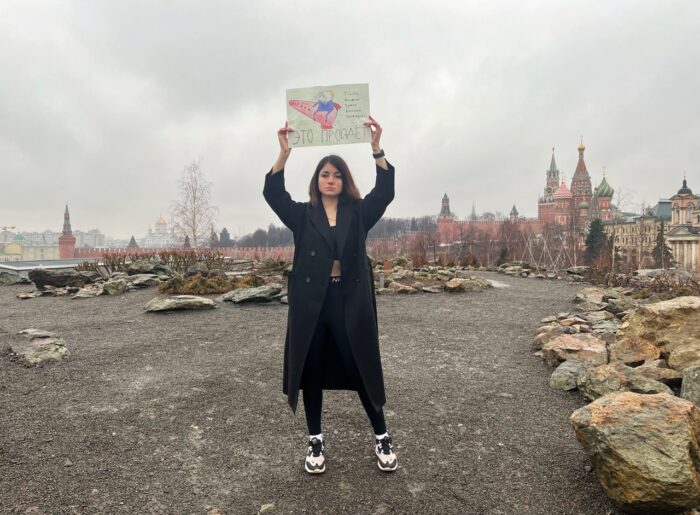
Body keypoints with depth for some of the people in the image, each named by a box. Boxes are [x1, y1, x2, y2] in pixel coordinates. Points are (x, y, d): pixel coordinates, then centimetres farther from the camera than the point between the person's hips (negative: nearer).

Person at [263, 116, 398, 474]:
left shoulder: (359, 213, 7)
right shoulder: (302, 215, 6)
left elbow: (386, 191, -7)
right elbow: (272, 193, -6)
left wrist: (376, 148, -18)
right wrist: (285, 151, -17)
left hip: (351, 300, 0)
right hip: (310, 302, 1)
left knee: (363, 368, 6)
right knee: (311, 372, 8)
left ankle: (382, 437, 23)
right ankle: (316, 441, 25)